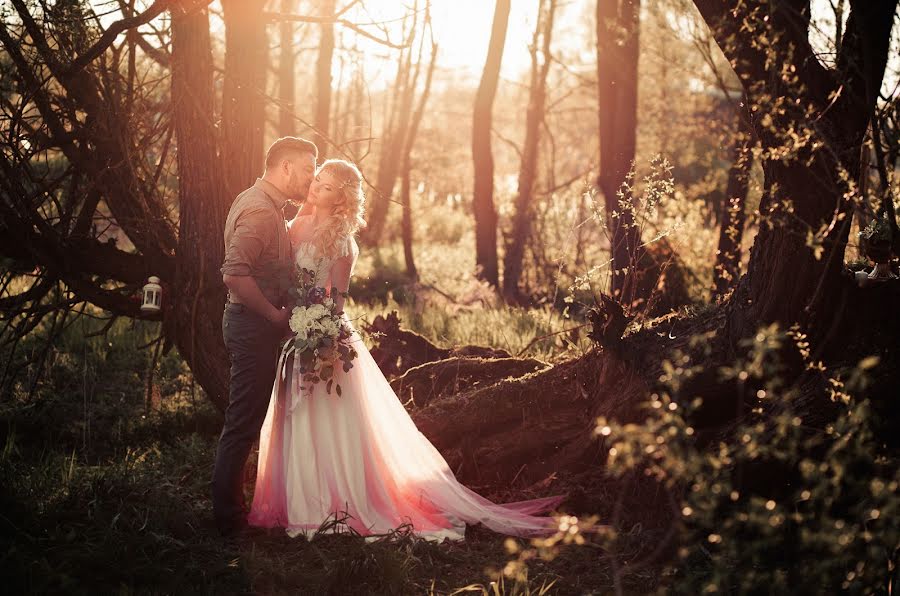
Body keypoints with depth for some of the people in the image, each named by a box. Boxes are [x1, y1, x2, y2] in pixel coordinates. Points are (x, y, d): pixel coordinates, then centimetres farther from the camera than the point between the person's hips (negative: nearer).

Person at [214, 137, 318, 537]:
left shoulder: (261, 203, 15)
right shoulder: (260, 210, -19)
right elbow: (235, 275, -29)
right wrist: (275, 314, -20)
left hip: (256, 323, 11)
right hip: (253, 326, -11)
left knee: (245, 421, 17)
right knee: (244, 422, -4)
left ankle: (229, 508, 27)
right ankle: (229, 517, 3)